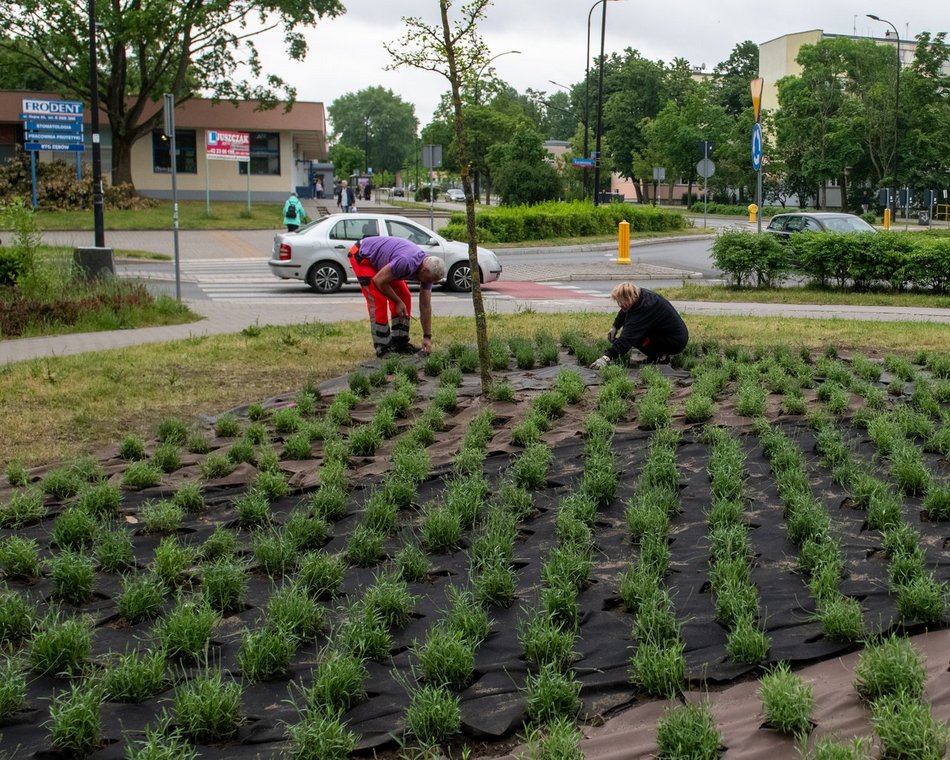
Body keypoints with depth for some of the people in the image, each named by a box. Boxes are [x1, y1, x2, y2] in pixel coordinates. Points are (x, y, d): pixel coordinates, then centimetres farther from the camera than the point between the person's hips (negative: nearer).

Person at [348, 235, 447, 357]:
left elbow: (425, 305, -4)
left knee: (404, 297, 2)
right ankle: (382, 347, -9)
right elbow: (379, 280, -26)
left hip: (380, 259, 9)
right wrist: (398, 302, -15)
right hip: (361, 255, -8)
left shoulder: (426, 269, -12)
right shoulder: (406, 262, -38)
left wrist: (427, 337, -3)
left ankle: (399, 342, 8)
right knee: (378, 300, -17)